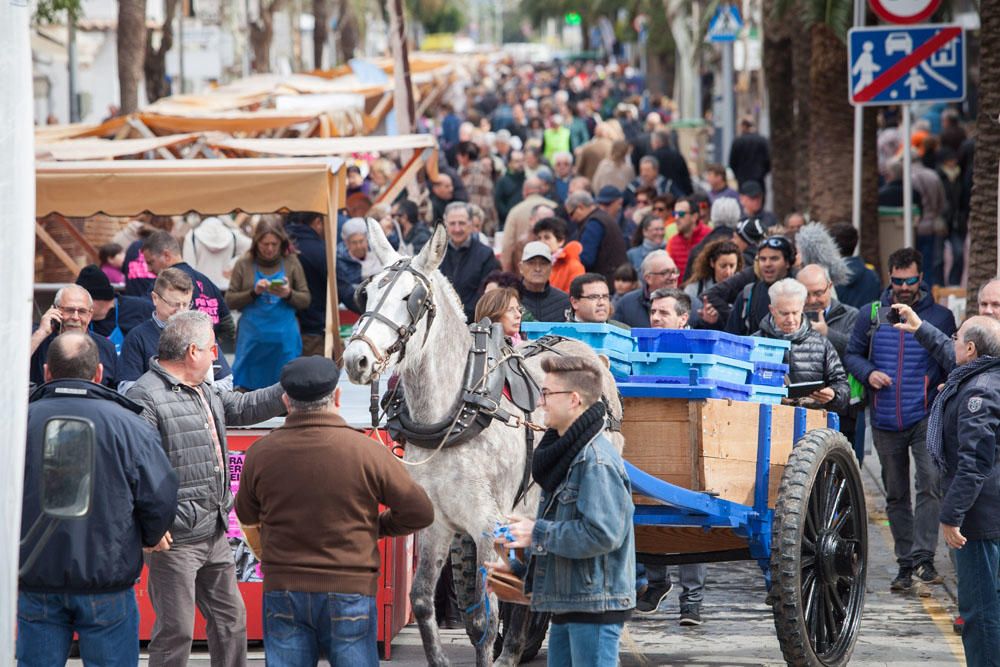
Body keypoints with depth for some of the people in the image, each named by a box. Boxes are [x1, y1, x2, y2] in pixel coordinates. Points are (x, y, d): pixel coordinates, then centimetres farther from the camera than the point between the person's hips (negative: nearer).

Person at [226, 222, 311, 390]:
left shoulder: (291, 263, 3)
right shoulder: (244, 265, 1)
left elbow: (305, 300, 4)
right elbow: (230, 301, 1)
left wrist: (288, 294, -16)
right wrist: (253, 292, -14)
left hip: (284, 337, 0)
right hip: (252, 337, 0)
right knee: (247, 388, 2)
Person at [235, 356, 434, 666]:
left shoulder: (260, 454, -2)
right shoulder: (367, 452, -9)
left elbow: (247, 518, 15)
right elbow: (419, 512, -2)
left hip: (282, 592, 2)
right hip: (350, 592, -2)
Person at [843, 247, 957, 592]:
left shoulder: (940, 317, 3)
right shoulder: (872, 315, 7)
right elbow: (852, 354, 13)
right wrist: (868, 373, -7)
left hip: (926, 417, -3)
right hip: (886, 421, 3)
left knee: (931, 483, -20)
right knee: (896, 495, 10)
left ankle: (923, 557, -20)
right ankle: (905, 564, 18)